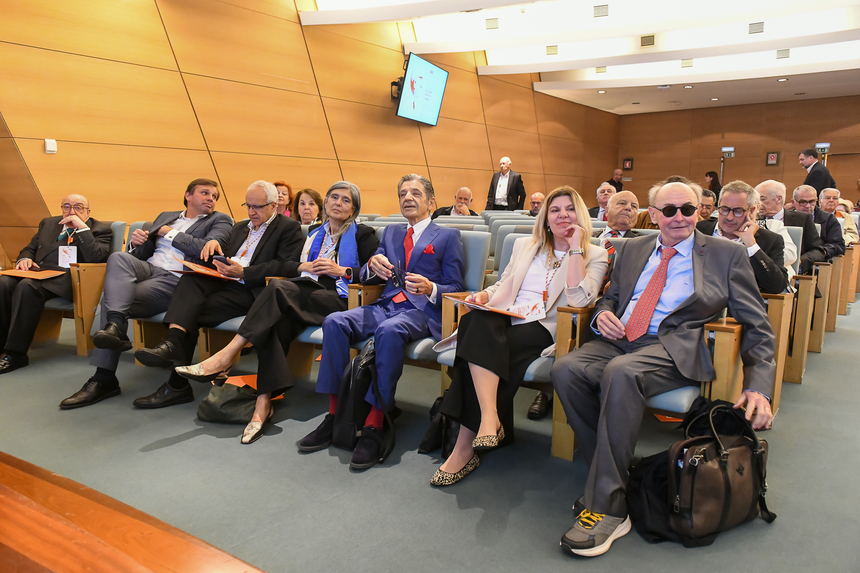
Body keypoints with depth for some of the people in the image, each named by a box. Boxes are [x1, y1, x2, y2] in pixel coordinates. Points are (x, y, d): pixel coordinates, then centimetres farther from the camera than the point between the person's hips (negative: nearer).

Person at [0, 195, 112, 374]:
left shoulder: (99, 230, 9)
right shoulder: (48, 223, 27)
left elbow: (95, 258, -10)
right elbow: (29, 249, 28)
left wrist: (82, 227, -10)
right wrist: (24, 259, 5)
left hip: (67, 279, -6)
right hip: (38, 271, 6)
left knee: (27, 286, -33)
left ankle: (15, 354, -29)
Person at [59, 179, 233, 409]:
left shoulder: (220, 221, 11)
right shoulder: (166, 216, 29)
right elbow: (142, 254, 27)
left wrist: (170, 233, 1)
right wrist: (136, 243, 2)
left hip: (176, 280, -5)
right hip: (148, 268, 5)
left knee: (112, 297, -25)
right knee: (119, 257, -29)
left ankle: (104, 379, -28)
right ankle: (115, 327, -42)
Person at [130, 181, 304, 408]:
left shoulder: (289, 228, 4)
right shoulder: (240, 227, 30)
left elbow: (285, 267, -10)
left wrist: (243, 273, -18)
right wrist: (214, 245, 5)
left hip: (251, 291, -7)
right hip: (222, 282, 7)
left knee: (192, 310, -23)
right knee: (191, 279, -26)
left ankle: (177, 384, -24)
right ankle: (173, 344, -43)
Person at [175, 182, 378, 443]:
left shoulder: (362, 235, 13)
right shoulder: (315, 233, 30)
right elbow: (286, 265, 22)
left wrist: (342, 270, -10)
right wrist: (304, 267, 2)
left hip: (339, 301, -4)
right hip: (308, 295, 5)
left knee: (278, 289, -31)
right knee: (278, 320, -32)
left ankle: (224, 358, -33)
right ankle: (263, 404, -38)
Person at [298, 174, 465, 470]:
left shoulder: (448, 236, 12)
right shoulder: (391, 232, 26)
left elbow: (455, 288, 4)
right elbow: (366, 278, 19)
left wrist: (430, 288, -18)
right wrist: (372, 264, -6)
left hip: (422, 311, -5)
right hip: (386, 305, 5)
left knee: (389, 331, -39)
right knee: (334, 322, -23)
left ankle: (374, 426, -34)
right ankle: (335, 416, -20)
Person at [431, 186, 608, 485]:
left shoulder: (594, 255, 11)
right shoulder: (524, 246, 25)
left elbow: (579, 298, -7)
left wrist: (575, 247, -5)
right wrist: (484, 295, 4)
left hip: (542, 327, -3)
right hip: (504, 320, 4)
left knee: (485, 347, -32)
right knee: (478, 321, -34)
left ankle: (465, 447, -29)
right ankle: (489, 418, -41)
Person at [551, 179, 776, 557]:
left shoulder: (727, 254, 9)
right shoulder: (632, 250, 21)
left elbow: (757, 327, 6)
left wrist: (758, 387, -8)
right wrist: (603, 313, 2)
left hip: (674, 348, -4)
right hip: (618, 340, 5)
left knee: (621, 371, -37)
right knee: (565, 369, -27)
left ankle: (607, 510, -28)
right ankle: (612, 475, -10)